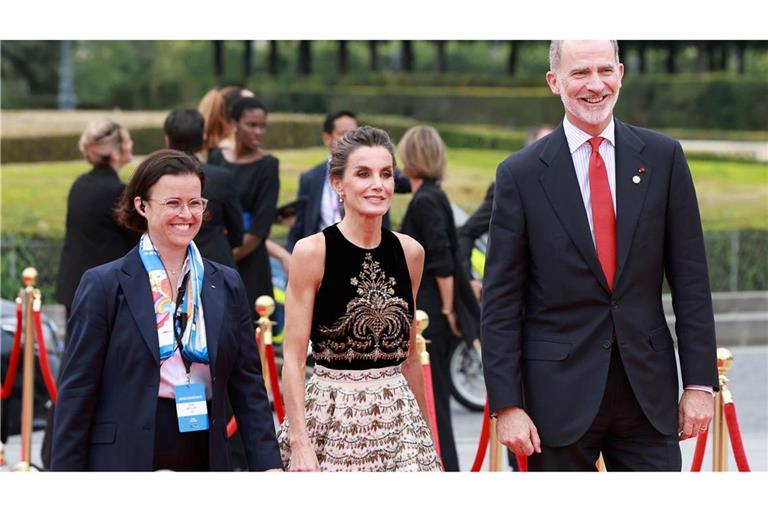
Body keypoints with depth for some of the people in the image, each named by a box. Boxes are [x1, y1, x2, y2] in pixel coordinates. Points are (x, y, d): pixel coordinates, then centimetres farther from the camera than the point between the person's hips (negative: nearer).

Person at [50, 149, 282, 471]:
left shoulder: (226, 286, 11)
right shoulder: (104, 285, -2)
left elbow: (247, 385, 10)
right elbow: (77, 390, -2)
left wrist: (268, 464, 1)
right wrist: (66, 469, -7)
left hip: (204, 456, 4)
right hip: (125, 459, -4)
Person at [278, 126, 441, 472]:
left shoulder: (410, 252, 7)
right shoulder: (312, 252, -6)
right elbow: (293, 357, -8)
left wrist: (425, 425, 17)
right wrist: (299, 442, -16)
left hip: (398, 415, 4)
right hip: (331, 418, -3)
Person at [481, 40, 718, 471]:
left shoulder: (662, 157, 4)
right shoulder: (521, 173, -1)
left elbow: (690, 279, 5)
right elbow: (501, 302, -1)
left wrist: (700, 382, 0)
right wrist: (507, 403, -7)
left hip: (647, 386, 1)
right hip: (559, 393, -1)